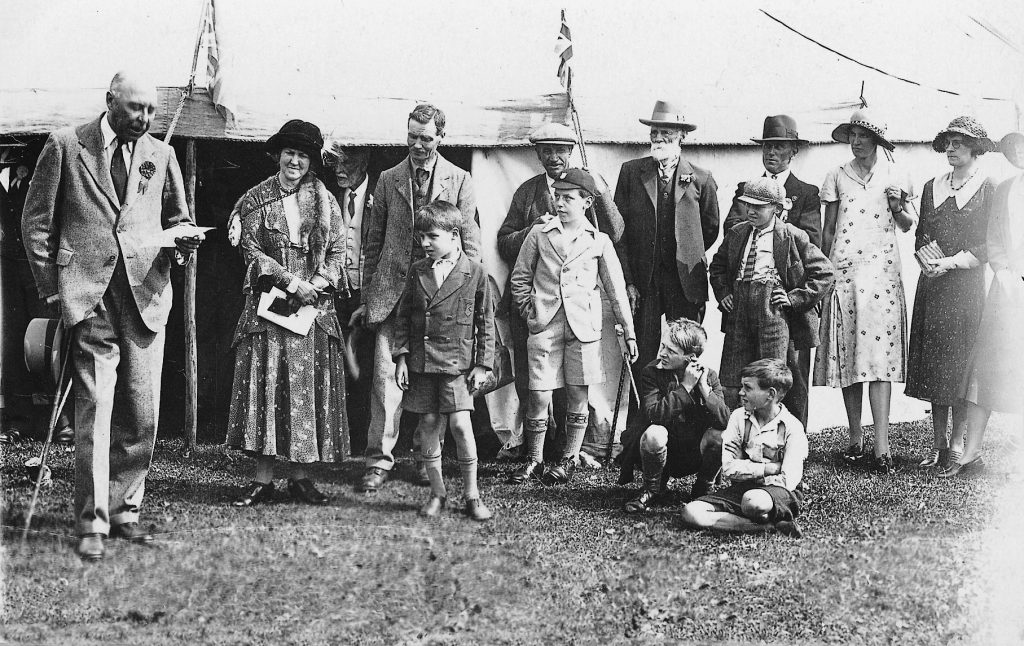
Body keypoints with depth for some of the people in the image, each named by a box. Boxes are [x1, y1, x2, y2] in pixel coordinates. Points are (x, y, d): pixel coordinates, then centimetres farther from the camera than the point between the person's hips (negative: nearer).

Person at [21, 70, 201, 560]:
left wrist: (184, 242, 0)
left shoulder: (160, 155, 14)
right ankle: (92, 523, -3)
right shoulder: (66, 146, 6)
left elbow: (178, 219, 23)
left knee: (142, 414, 3)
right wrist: (50, 288, 0)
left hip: (147, 294, 3)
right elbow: (36, 221, 7)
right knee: (94, 407, -8)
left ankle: (124, 511, 17)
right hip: (89, 296, -3)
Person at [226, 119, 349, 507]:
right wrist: (291, 281, -13)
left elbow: (337, 254, 6)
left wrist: (316, 285, -11)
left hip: (314, 305, 1)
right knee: (264, 385, -5)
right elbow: (251, 250, -2)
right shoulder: (256, 199, 5)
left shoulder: (325, 202, 9)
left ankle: (301, 476, 8)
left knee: (310, 390, 0)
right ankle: (263, 479, -1)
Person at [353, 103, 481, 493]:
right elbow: (373, 242, 12)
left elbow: (470, 243, 5)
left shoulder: (459, 180, 5)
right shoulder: (389, 180, 10)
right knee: (386, 376, -6)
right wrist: (367, 297, 9)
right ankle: (379, 461, -1)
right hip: (392, 292, 1)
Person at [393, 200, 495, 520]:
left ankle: (471, 495, 3)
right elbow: (403, 317, 10)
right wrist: (401, 357, 3)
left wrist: (482, 364, -1)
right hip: (420, 361, 3)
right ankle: (437, 492, 18)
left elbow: (486, 322, 2)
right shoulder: (417, 271, 7)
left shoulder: (475, 273, -2)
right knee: (428, 424, 5)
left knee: (460, 424, -10)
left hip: (457, 362, -3)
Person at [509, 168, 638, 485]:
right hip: (544, 325, 0)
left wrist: (629, 333, 7)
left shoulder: (599, 241, 6)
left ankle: (569, 460, 18)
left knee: (577, 396, 5)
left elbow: (616, 289, 9)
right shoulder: (539, 234, 6)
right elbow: (520, 278, 14)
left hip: (583, 326, 0)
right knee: (539, 396, 0)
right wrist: (529, 310, 3)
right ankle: (534, 460, 14)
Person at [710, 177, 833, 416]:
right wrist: (722, 293, 15)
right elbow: (717, 265, 31)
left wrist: (796, 298, -4)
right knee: (731, 383, 2)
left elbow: (824, 271, 2)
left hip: (773, 309, -4)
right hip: (739, 307, 5)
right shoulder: (736, 234, 15)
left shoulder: (791, 236, 0)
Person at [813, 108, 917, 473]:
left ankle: (881, 447, -13)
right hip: (843, 272, 1)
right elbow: (828, 230, 11)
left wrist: (897, 208, -8)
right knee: (847, 356, 0)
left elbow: (907, 225, 14)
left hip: (881, 271, -1)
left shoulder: (894, 177, 9)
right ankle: (855, 440, 9)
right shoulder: (837, 177, 10)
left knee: (879, 356, -9)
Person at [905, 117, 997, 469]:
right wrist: (927, 261, -3)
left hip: (967, 285, -4)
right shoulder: (932, 187, 14)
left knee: (961, 364, -3)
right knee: (932, 364, 3)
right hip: (931, 285, 5)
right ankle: (938, 444, 10)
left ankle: (957, 444, 4)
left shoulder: (988, 189, -1)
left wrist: (951, 262, -13)